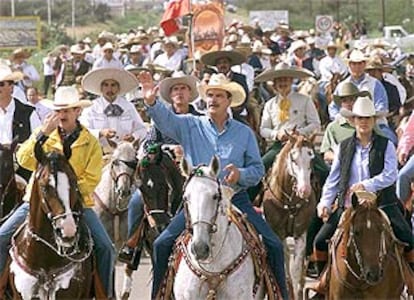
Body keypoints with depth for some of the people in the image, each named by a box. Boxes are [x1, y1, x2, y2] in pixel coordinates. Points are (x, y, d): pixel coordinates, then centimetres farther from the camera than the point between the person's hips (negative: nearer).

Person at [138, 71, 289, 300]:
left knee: (273, 245, -10)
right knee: (163, 244, -11)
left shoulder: (244, 133, 8)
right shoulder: (190, 126, 5)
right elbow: (166, 120, -13)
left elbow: (258, 169, 7)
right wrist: (151, 102, -34)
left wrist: (241, 174, -16)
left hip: (236, 199, 0)